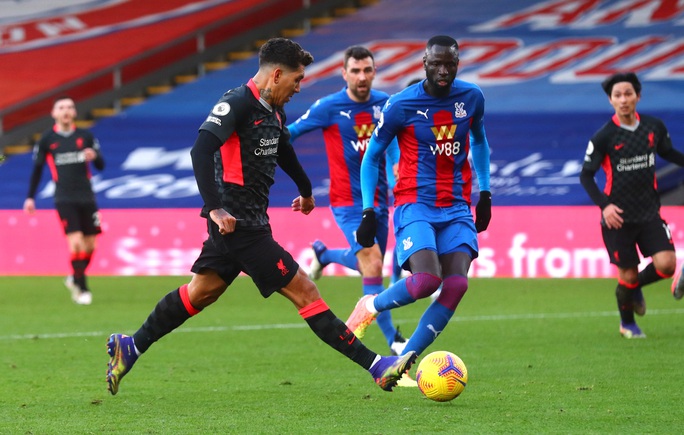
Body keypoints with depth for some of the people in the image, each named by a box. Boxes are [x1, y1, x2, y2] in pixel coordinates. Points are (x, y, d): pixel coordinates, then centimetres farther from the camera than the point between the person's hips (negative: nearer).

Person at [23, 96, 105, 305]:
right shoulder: (47, 139, 4)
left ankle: (75, 278, 31)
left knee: (90, 245, 5)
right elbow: (37, 169, 11)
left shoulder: (86, 136, 7)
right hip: (64, 199, -3)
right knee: (76, 242, -15)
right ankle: (82, 289, -5)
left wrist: (94, 157, -17)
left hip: (86, 198, 3)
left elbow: (101, 166, 6)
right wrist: (30, 197, 8)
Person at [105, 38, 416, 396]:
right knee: (303, 290, -8)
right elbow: (201, 151, -26)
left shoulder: (272, 111, 12)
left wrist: (305, 189, 48)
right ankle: (376, 367, -8)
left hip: (250, 221, 10)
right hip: (238, 223, -10)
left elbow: (283, 149, 32)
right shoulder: (237, 104, -17)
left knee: (200, 293, 18)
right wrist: (215, 208, -32)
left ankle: (129, 348, 26)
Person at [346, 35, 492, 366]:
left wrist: (485, 193, 20)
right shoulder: (401, 105, -7)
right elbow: (371, 156, 3)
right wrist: (368, 211, -3)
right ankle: (369, 307, 6)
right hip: (414, 205, -4)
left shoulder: (472, 98, 5)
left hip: (456, 208, 4)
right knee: (426, 279, -26)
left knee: (456, 285, -15)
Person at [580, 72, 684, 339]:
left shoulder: (654, 127, 0)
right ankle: (626, 323, 31)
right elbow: (586, 175, -4)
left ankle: (635, 287, 20)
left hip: (649, 213, 3)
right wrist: (604, 205, -16)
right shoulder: (604, 137, -10)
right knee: (628, 274, 2)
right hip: (618, 216, -3)